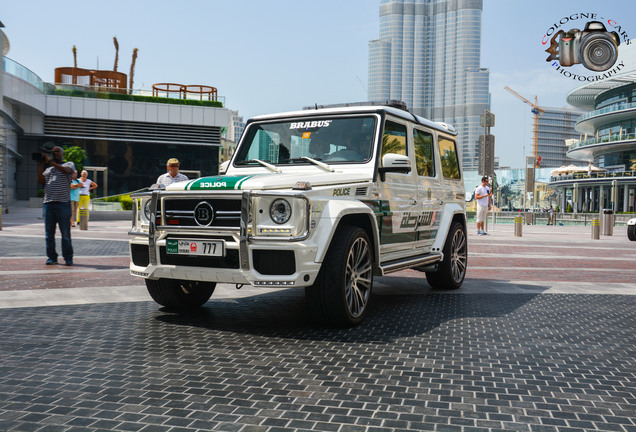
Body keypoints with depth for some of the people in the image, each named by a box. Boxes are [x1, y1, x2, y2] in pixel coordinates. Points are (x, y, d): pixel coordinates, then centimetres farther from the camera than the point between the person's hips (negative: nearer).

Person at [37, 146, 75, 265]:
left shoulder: (69, 164, 10)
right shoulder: (48, 169, 23)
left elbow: (66, 170, -13)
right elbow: (41, 181, 9)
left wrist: (50, 161, -14)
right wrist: (41, 164, 4)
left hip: (63, 203, -5)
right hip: (48, 203, 5)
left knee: (65, 232, -4)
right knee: (49, 233, 4)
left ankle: (68, 258, 2)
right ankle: (52, 257, 11)